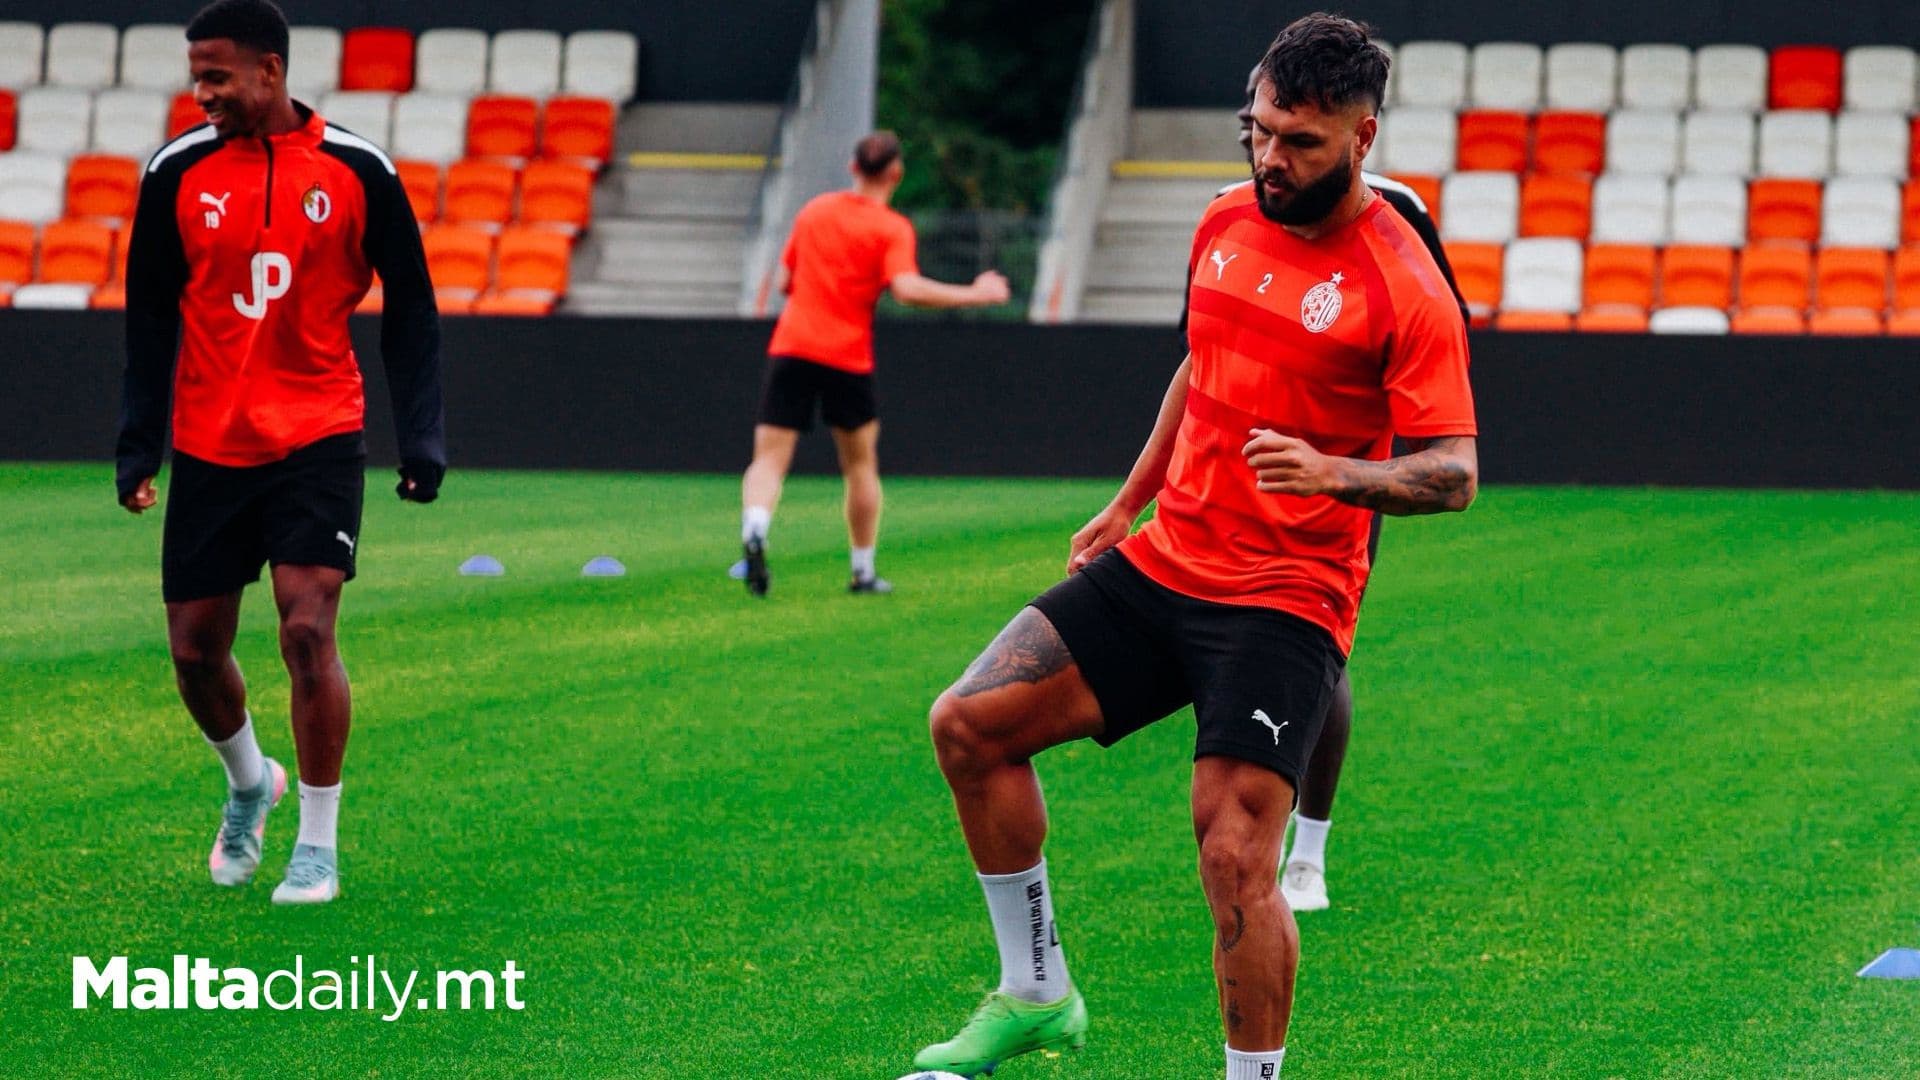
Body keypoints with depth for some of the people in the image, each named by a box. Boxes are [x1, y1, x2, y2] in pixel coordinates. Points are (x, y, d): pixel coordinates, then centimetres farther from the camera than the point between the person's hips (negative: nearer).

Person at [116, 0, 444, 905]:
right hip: (209, 447, 3)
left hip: (319, 439, -3)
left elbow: (410, 311, 3)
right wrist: (138, 445, 3)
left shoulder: (356, 172, -4)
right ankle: (248, 782, 36)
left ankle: (319, 847, -2)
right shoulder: (176, 174, 0)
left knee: (308, 631, -14)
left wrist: (422, 439, -3)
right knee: (196, 650, 5)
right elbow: (150, 318, 8)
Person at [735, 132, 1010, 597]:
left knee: (770, 458, -3)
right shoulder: (892, 228, -4)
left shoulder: (814, 210, 12)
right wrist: (975, 295, -11)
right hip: (847, 358, -2)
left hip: (791, 348, 2)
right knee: (861, 463, 16)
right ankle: (863, 571, 20)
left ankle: (754, 529, -33)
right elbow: (907, 288, -19)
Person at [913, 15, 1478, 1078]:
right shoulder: (1229, 221, 8)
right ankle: (1034, 994, 12)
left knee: (1235, 858, -17)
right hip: (1160, 563, 7)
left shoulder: (1404, 289, -12)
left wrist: (1334, 472, -31)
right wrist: (1127, 504, 26)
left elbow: (1453, 473, -14)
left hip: (1284, 601, -7)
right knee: (969, 722, -1)